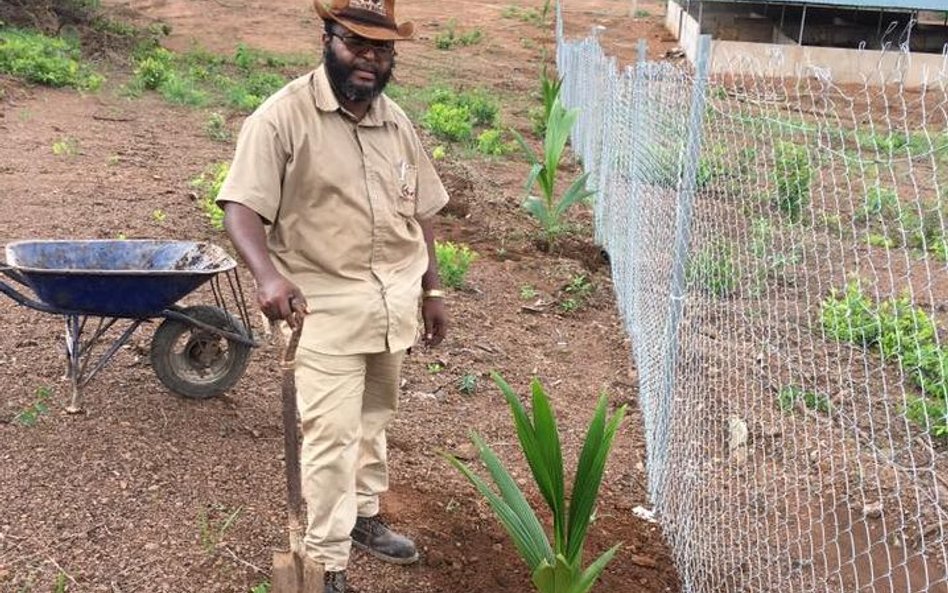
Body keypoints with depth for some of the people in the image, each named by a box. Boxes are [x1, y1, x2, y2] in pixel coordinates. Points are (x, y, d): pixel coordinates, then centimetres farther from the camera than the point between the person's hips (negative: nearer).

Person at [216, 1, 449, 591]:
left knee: (374, 418, 20)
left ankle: (363, 514, 41)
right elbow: (241, 208, -19)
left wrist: (432, 289, 14)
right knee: (331, 434, -5)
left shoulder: (397, 121, 8)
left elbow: (420, 212, 15)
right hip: (325, 305, -6)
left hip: (393, 302, 6)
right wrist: (269, 275, -36)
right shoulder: (284, 116, -12)